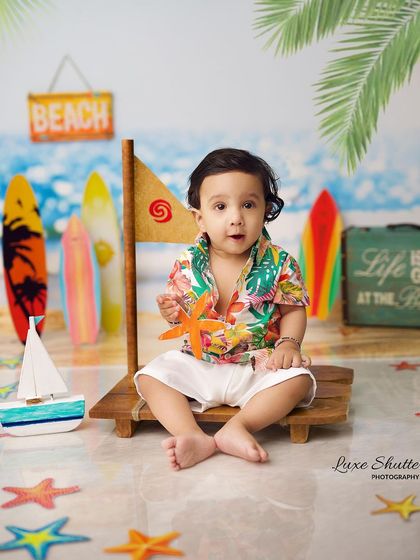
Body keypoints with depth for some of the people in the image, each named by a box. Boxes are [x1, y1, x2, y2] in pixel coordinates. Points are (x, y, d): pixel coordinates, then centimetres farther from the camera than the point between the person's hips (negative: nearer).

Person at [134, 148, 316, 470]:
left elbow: (293, 310, -1)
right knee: (151, 376, -16)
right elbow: (180, 313, 6)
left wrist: (289, 342, -19)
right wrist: (173, 313, -17)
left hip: (259, 366, -1)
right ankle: (194, 436, -32)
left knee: (297, 378, -26)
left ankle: (238, 425, -33)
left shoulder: (279, 264, -9)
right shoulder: (187, 265, -5)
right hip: (199, 365, 2)